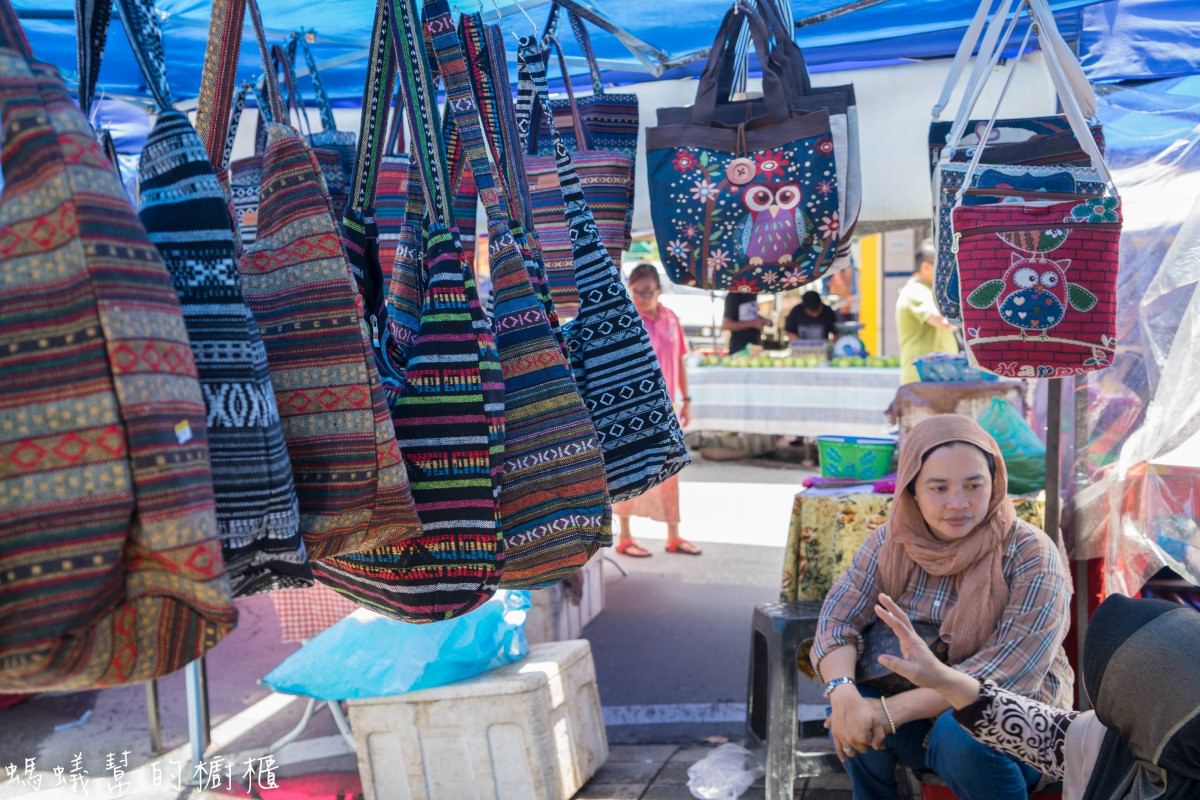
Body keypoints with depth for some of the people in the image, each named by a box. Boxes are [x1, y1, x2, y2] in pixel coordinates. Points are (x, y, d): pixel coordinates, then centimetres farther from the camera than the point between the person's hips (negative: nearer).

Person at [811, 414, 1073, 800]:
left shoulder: (1031, 555, -18)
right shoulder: (890, 542, -6)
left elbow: (1012, 671, -26)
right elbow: (839, 619, -12)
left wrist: (893, 710, -32)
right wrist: (843, 692, -34)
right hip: (922, 716, 3)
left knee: (960, 734, -33)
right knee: (851, 705, -24)